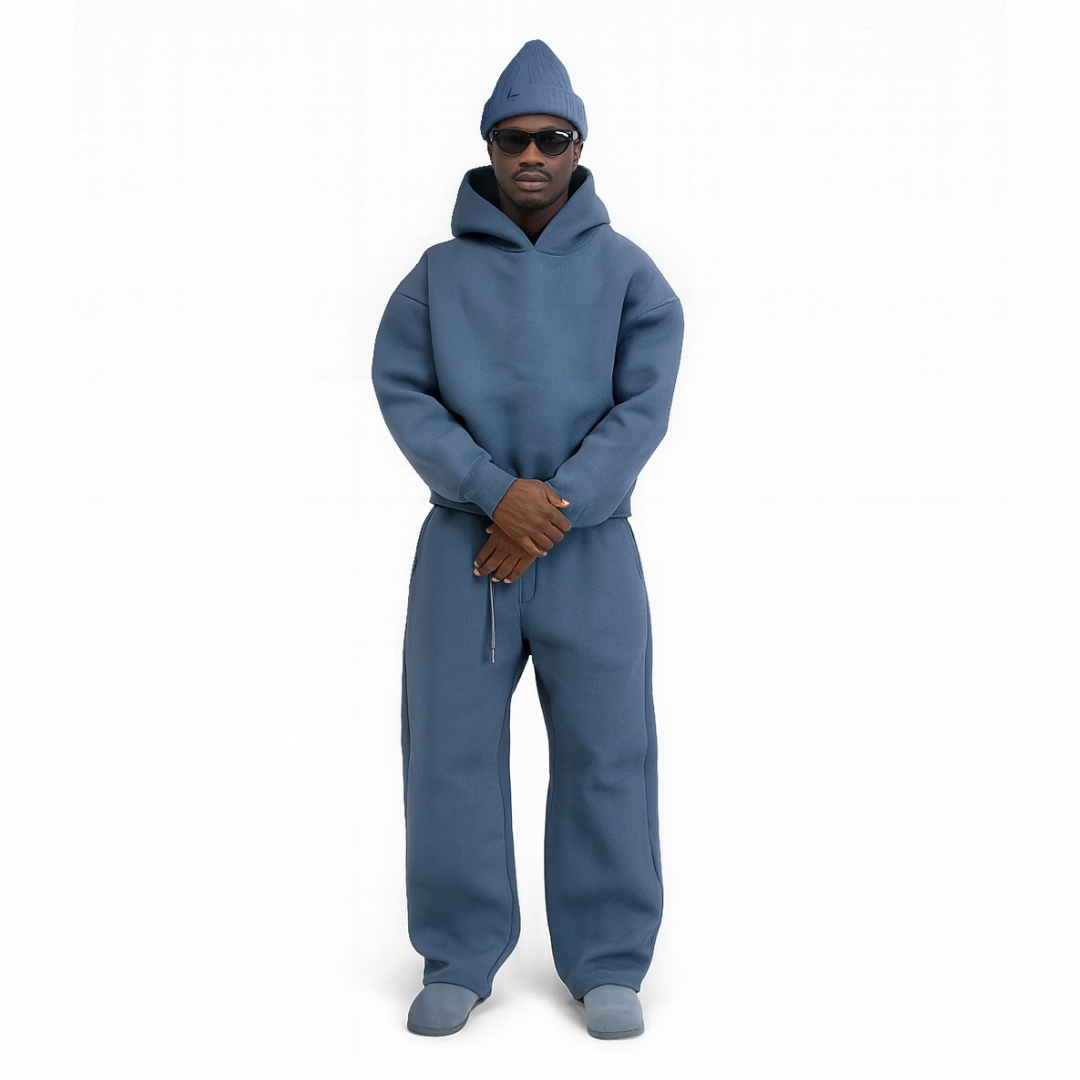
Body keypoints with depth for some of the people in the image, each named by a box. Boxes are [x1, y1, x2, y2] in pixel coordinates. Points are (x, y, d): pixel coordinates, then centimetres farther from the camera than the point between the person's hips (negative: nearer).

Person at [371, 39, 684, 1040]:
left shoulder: (627, 272, 5)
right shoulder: (439, 271, 7)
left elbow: (645, 405, -3)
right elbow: (401, 391, -2)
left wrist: (555, 507, -14)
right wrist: (496, 493, -15)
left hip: (591, 547, -1)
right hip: (462, 544, 1)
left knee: (604, 754, 1)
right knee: (451, 750, 3)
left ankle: (609, 964, 14)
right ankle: (458, 959, 15)